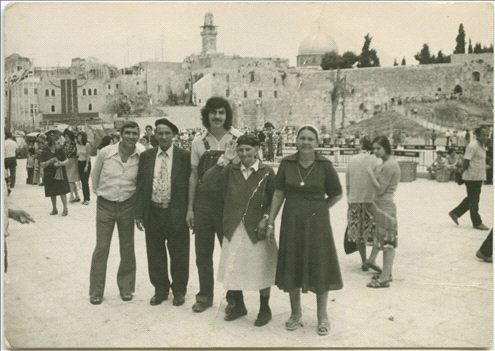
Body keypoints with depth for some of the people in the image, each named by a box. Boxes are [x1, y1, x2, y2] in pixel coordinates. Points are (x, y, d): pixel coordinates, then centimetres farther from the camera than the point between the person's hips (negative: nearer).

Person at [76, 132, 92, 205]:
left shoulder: (87, 145, -9)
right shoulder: (78, 145, 9)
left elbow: (88, 156, -10)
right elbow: (77, 155, 14)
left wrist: (86, 166, -14)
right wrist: (77, 165, 9)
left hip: (86, 163, -6)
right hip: (79, 163, 6)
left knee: (85, 181, -10)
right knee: (82, 182, 6)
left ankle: (87, 199, -5)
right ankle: (85, 198, 11)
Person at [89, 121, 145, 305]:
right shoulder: (105, 153, -10)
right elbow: (94, 176, 8)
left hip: (127, 206, 1)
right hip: (105, 205, 0)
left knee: (127, 248, 10)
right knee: (101, 248, 2)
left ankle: (126, 288, 26)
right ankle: (96, 291, 16)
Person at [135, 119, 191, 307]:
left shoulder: (185, 156, -3)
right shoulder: (146, 156, 6)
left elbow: (191, 184, -3)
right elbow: (140, 186, 7)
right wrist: (139, 213, 2)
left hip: (176, 213, -2)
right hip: (153, 212, 3)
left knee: (179, 254, 8)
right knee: (155, 253, 12)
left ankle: (179, 291, 26)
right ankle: (160, 290, 29)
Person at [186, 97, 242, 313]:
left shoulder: (238, 140, -3)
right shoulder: (199, 142, 5)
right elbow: (194, 175, 9)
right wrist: (190, 208, 7)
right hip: (203, 200, 3)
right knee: (203, 252, 11)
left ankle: (234, 298, 21)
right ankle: (205, 296, 27)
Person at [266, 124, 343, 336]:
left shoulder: (324, 165, -5)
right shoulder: (287, 164, 0)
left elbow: (337, 194, 4)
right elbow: (278, 194, 3)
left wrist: (318, 208, 0)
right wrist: (271, 222, 2)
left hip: (317, 222, -2)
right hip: (292, 222, 2)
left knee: (319, 267, 5)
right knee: (292, 267, 10)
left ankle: (322, 316, 22)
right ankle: (296, 314, 28)